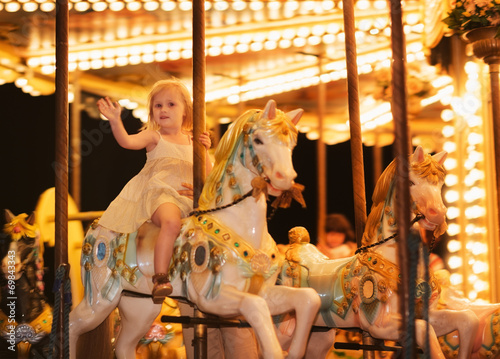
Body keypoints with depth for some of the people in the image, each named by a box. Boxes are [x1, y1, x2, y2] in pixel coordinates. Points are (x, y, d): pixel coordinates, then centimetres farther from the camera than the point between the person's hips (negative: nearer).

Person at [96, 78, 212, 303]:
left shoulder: (193, 141, 18)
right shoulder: (154, 137, 7)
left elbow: (208, 176, 14)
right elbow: (127, 141, -12)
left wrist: (204, 150, -1)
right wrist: (115, 121, -28)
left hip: (188, 198, 6)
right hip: (160, 193, -6)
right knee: (171, 222, -37)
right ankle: (160, 278, -39)